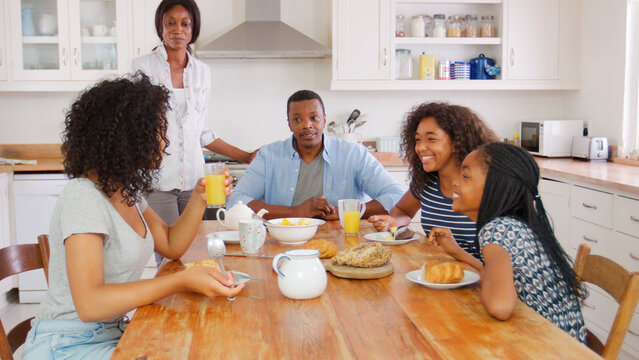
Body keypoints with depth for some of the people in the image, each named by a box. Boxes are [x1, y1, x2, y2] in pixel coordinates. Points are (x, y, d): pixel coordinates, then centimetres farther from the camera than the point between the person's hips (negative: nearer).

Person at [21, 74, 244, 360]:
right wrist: (183, 280, -36)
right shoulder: (83, 198, -22)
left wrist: (199, 197, -1)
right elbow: (89, 304, -30)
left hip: (112, 332, 9)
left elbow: (171, 246, 14)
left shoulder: (127, 191, 8)